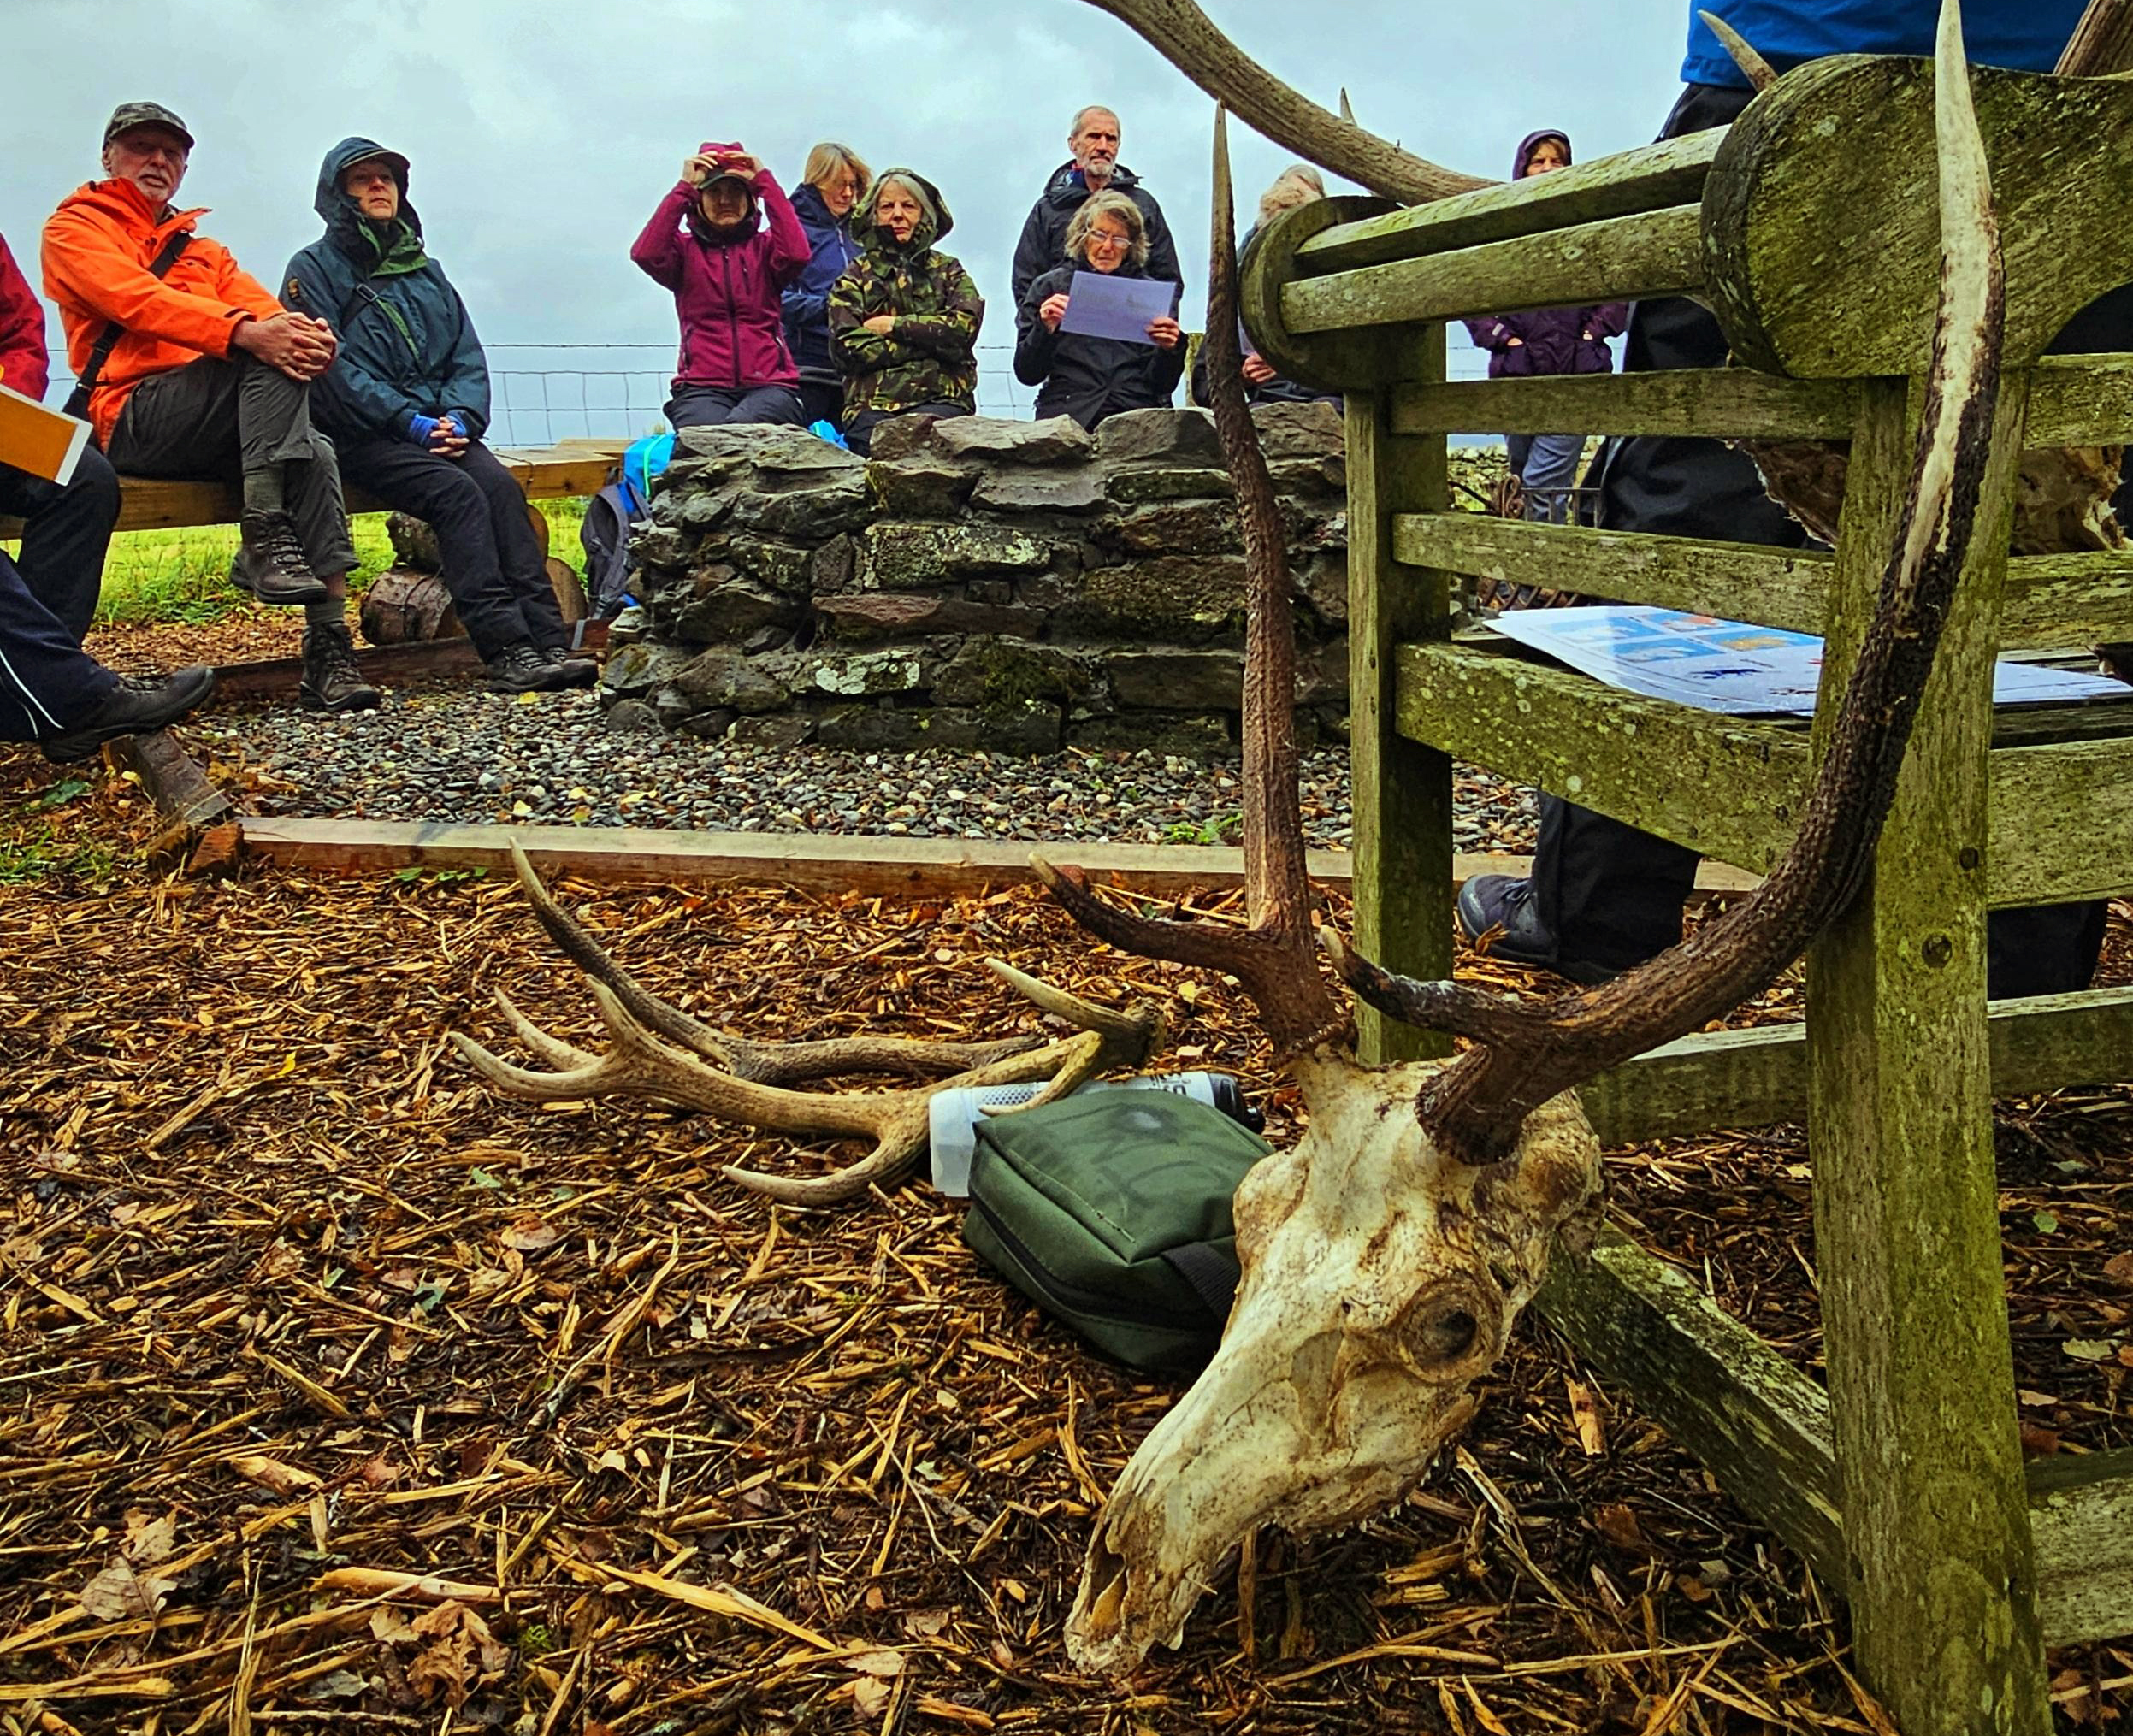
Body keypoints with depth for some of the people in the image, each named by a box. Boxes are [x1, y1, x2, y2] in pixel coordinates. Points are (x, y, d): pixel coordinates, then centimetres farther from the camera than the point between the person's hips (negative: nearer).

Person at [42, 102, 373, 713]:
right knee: (269, 363, -28)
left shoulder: (203, 250, 30)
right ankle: (265, 538, -33)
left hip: (212, 432, 5)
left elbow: (267, 313, 8)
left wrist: (309, 338, -19)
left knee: (314, 453, -25)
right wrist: (245, 331, -30)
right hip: (129, 419, -5)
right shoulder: (75, 227, 11)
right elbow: (138, 299, -12)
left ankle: (329, 653, -31)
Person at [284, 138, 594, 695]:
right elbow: (334, 367, -7)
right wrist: (409, 420, -17)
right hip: (363, 436, -4)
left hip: (438, 427, 4)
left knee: (499, 486, -25)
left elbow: (467, 355, 14)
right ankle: (507, 652, -37)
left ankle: (548, 643, -35)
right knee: (457, 492, -30)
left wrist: (461, 416, -7)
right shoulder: (315, 268, 5)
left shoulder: (424, 268, 22)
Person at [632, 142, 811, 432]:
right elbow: (646, 254, -8)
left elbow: (797, 253, -9)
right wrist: (684, 188, -5)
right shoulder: (685, 247, 15)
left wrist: (765, 180, -4)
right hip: (702, 386, 0)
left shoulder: (764, 245, 15)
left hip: (768, 384, 0)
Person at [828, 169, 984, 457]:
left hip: (940, 400, 0)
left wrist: (894, 325, -1)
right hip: (872, 404, 0)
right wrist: (930, 339, -1)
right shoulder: (855, 277, 18)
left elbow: (965, 326, 0)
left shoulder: (948, 271, 21)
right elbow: (847, 347, 1)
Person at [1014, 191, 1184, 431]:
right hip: (1067, 414, -1)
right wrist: (1045, 329, -7)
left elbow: (1163, 384, 14)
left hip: (1138, 412, 1)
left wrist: (1169, 350, -6)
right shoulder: (1050, 286, 16)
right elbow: (1027, 374, 10)